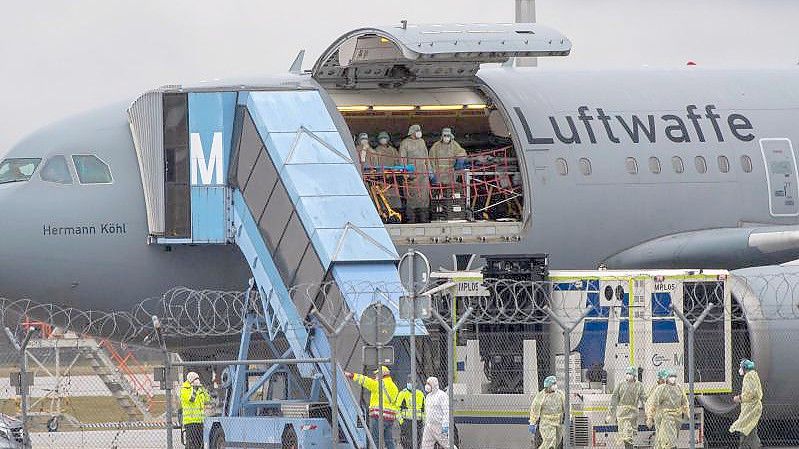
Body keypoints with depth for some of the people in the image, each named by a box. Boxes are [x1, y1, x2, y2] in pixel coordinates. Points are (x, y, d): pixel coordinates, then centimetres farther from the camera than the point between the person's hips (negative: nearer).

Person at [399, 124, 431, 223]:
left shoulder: (422, 142, 18)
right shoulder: (405, 143, 0)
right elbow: (402, 159, -5)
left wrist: (429, 170, 19)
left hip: (423, 172, 6)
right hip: (412, 173, -5)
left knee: (424, 195, 2)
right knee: (412, 196, -7)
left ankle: (424, 218, 5)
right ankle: (411, 218, -5)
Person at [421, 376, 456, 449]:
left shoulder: (442, 395, -11)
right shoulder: (428, 396, 16)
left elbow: (446, 411, -18)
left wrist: (445, 426, -24)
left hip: (439, 426, -8)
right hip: (429, 426, 8)